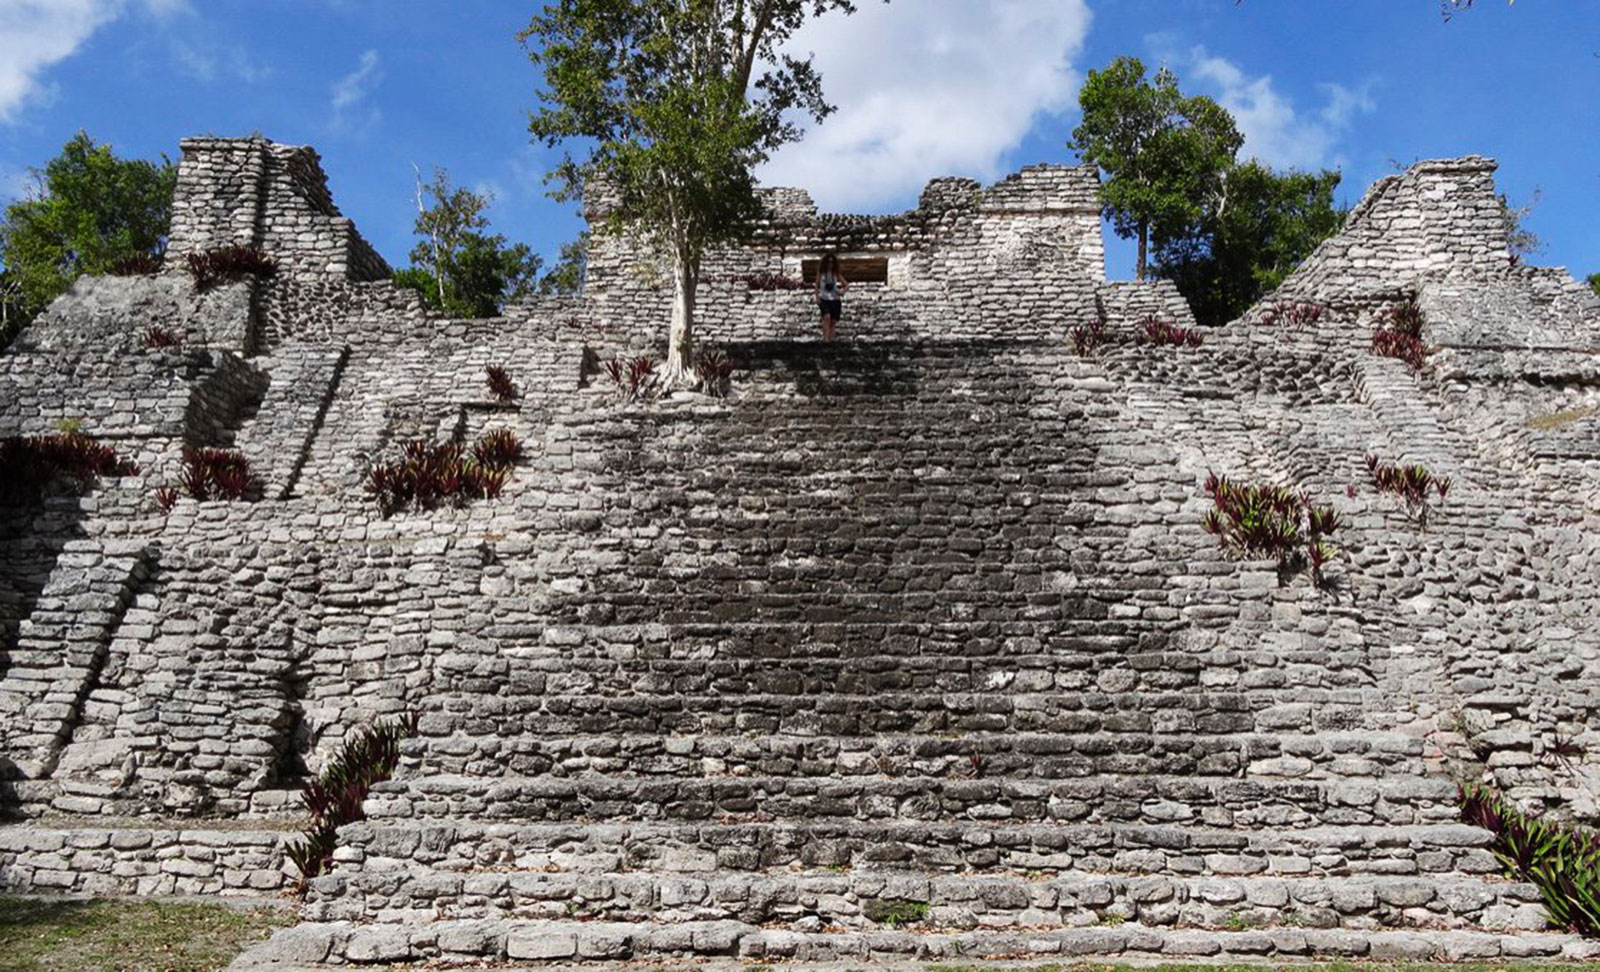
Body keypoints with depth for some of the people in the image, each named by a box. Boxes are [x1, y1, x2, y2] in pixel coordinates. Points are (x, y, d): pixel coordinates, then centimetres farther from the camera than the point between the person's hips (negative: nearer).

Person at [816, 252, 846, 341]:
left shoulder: (836, 274, 5)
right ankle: (826, 339, -28)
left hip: (835, 300, 2)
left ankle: (831, 339, 11)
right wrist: (817, 297, -2)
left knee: (833, 321, 2)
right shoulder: (821, 272, 3)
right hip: (824, 300, -2)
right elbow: (817, 285, 8)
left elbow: (846, 285, 7)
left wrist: (842, 291, -14)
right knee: (827, 317, -23)